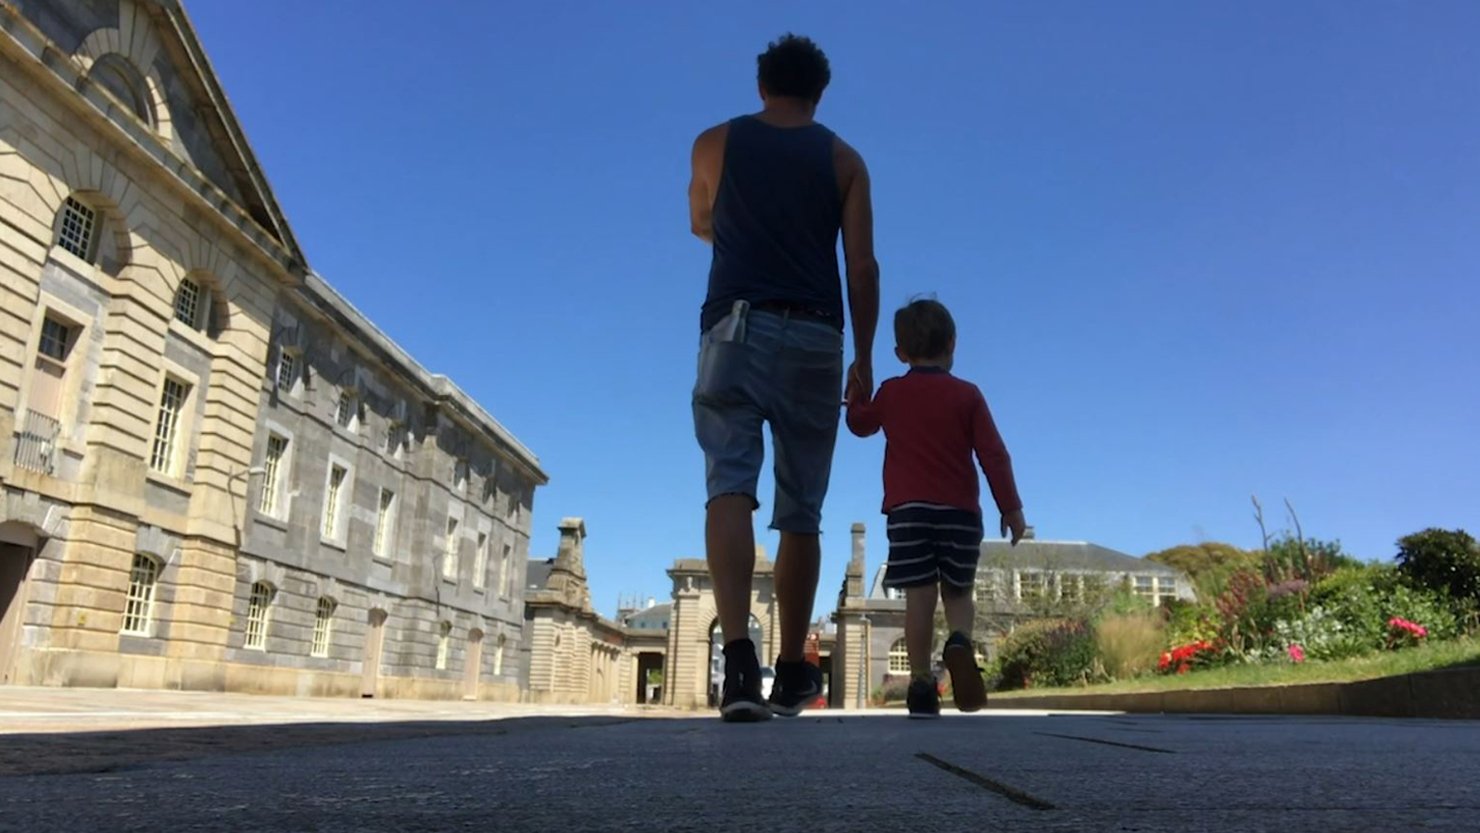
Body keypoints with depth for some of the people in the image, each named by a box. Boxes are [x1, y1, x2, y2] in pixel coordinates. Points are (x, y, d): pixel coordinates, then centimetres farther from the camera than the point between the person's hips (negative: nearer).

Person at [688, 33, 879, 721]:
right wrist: (864, 358, 5)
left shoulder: (716, 143, 13)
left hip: (737, 326, -1)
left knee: (729, 487, -11)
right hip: (815, 337, 1)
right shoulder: (843, 160, 13)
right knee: (801, 510, 6)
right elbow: (862, 266, 4)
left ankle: (738, 654, -30)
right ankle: (791, 672, 11)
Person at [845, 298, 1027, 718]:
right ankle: (959, 641, -16)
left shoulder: (891, 392, 6)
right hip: (960, 511, 0)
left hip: (908, 510, 0)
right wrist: (1011, 508, 5)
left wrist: (857, 389, 41)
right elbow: (994, 455, 0)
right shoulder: (967, 395, 3)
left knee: (919, 596, -1)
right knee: (957, 592, 14)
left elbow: (859, 423, 24)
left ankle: (922, 686, -6)